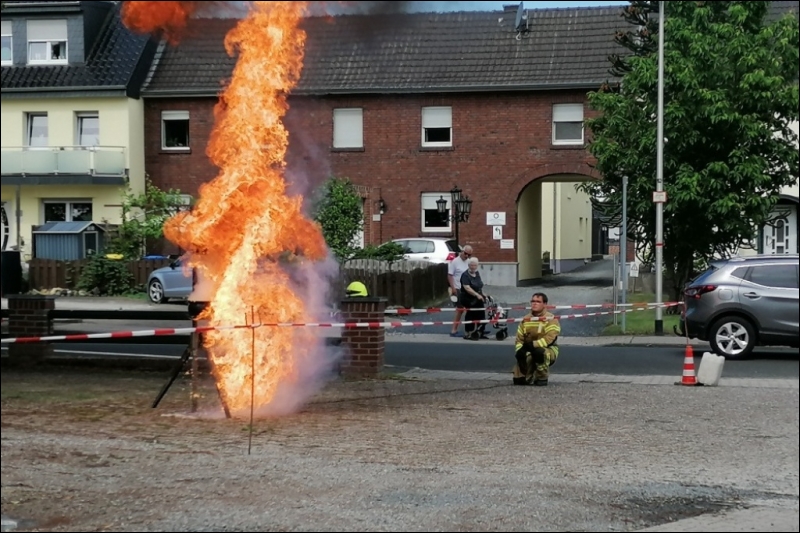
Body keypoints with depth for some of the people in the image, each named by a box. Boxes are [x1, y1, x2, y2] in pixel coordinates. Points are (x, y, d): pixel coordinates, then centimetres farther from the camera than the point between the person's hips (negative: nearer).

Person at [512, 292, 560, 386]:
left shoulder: (551, 318, -11)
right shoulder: (526, 319, 6)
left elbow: (550, 338, -24)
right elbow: (519, 338, 3)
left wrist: (532, 345, -31)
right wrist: (519, 350, -18)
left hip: (549, 350, -5)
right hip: (529, 351, 5)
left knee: (539, 352, -40)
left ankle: (542, 378, -16)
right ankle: (527, 377, 17)